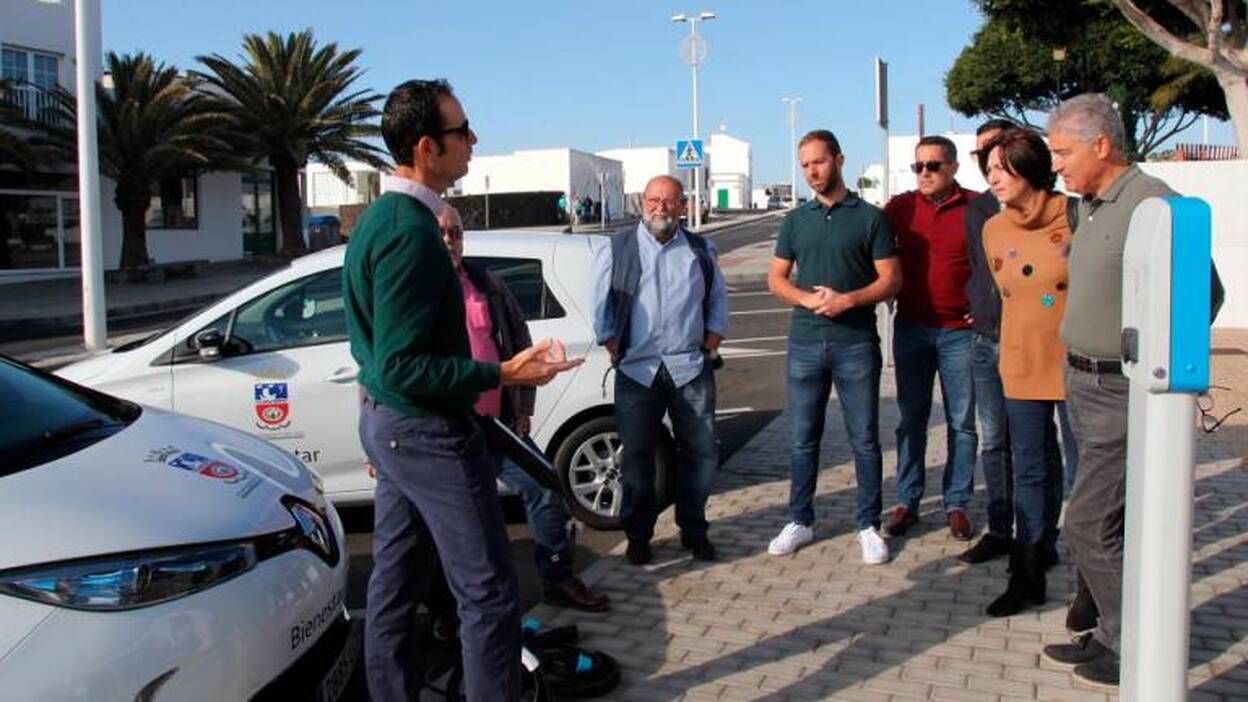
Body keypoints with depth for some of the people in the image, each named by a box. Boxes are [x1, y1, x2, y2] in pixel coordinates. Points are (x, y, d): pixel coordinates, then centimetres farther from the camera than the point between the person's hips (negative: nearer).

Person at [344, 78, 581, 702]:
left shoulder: (380, 217, 10)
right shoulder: (411, 231, -22)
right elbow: (403, 368, -25)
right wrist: (502, 374, -23)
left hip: (385, 423, 10)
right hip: (427, 432, -10)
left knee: (394, 579, 17)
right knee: (487, 592, -2)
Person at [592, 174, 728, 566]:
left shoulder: (700, 251, 11)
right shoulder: (617, 251, 4)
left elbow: (717, 303, 15)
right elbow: (602, 311, 4)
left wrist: (709, 348, 5)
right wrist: (617, 354, -3)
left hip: (691, 369, 2)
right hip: (637, 370, -2)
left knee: (701, 452, 5)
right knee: (637, 456, 5)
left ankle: (693, 530, 21)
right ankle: (638, 535, 18)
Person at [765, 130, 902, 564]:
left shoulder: (871, 218, 1)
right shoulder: (796, 220, 11)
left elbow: (891, 280, -2)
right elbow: (776, 279, 9)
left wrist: (847, 300, -17)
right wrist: (810, 299, -10)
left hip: (856, 344, -3)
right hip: (805, 343, 3)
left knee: (865, 441, 3)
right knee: (802, 439, 9)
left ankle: (869, 526, 15)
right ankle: (800, 521, 21)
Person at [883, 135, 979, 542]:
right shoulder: (899, 208, 3)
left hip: (960, 330, -2)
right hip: (911, 328, 2)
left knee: (962, 423, 6)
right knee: (911, 420, 9)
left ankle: (957, 504, 17)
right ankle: (907, 502, 17)